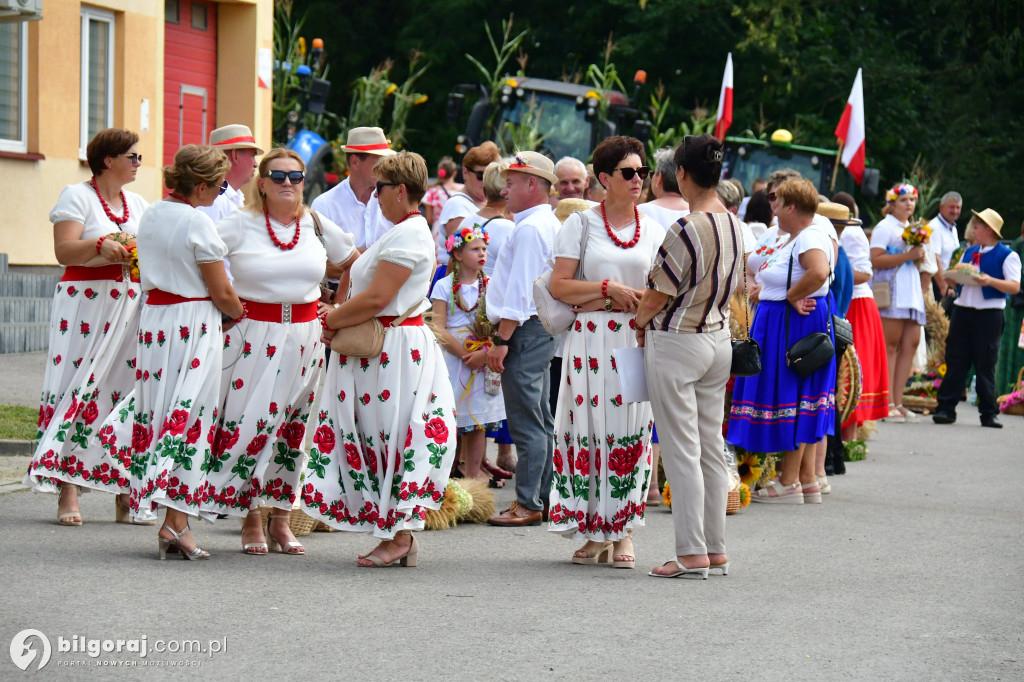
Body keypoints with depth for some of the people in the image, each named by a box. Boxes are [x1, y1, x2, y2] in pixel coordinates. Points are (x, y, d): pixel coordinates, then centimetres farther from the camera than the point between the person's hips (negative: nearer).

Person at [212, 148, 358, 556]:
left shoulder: (318, 227, 8)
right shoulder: (239, 225, -2)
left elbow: (355, 265, 22)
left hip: (303, 338, 3)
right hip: (252, 337, -3)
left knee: (293, 428, 6)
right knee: (248, 425, -5)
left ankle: (281, 519, 15)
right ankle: (251, 520, 5)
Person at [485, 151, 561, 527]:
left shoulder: (529, 229, -15)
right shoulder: (550, 225, 17)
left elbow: (520, 291, -20)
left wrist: (501, 340, -19)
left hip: (525, 330, -11)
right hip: (544, 330, 11)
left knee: (527, 424, -8)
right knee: (541, 421, 13)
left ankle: (527, 505, -7)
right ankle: (543, 497, 18)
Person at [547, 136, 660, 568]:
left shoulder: (654, 231, 13)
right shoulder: (581, 224, 5)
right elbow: (558, 286, -2)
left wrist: (641, 300, -7)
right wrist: (609, 289, -11)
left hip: (638, 340, 2)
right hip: (589, 338, -2)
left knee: (631, 429, -3)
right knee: (589, 427, -4)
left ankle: (622, 531, 3)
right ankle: (594, 532, 4)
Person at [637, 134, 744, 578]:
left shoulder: (687, 230, -20)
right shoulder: (734, 225, 5)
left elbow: (658, 295, -14)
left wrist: (640, 322, 5)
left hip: (676, 342, -8)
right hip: (719, 337, 8)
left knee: (682, 450, -4)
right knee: (712, 448, 12)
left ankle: (691, 553, -4)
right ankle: (716, 549, 16)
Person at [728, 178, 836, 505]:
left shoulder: (810, 238, -17)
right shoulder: (793, 239, 15)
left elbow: (819, 272, -36)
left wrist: (790, 296, -23)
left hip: (796, 326, -11)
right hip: (779, 326, 11)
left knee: (793, 399, -5)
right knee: (803, 403, 12)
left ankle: (789, 483, 0)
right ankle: (808, 480, 17)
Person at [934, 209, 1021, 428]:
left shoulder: (1007, 255, -3)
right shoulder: (969, 252, 17)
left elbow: (1014, 286, -12)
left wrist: (991, 281, -26)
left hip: (989, 313, -5)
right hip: (962, 309, 5)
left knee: (985, 364, 0)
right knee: (955, 361, 3)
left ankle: (989, 413, 7)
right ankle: (946, 408, 4)